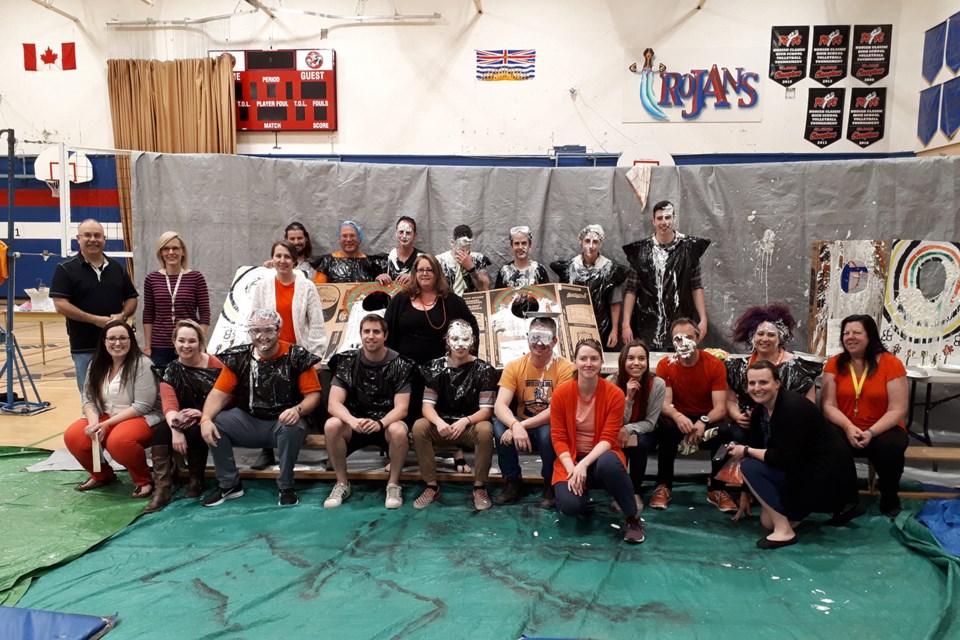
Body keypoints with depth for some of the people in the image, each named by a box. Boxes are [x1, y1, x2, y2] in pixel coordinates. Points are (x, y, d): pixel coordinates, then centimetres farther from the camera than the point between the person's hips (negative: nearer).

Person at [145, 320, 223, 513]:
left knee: (195, 430, -33)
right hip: (184, 419, 3)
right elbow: (169, 404, -13)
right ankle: (163, 488, -27)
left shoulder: (214, 365, -7)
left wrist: (204, 413, -23)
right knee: (161, 429, -26)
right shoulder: (169, 372, 1)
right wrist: (176, 429, -32)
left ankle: (196, 481, -10)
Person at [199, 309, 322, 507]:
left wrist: (298, 410, -31)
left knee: (293, 426, -35)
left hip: (282, 421, -3)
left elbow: (313, 394, -9)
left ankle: (286, 487, -13)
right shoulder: (238, 357, 1)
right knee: (215, 423, -19)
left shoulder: (296, 356, -7)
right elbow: (218, 394, -2)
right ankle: (229, 484, 0)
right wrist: (206, 419, -22)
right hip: (248, 421, 3)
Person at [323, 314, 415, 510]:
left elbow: (401, 408, -15)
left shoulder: (399, 364, -10)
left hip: (387, 423, -2)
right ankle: (342, 484, -8)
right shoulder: (347, 361, -6)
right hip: (355, 424, 2)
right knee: (331, 425, -29)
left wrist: (380, 423, -35)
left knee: (399, 430, -35)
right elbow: (333, 404, -14)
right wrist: (353, 421, -35)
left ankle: (393, 484, -10)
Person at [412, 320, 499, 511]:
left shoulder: (483, 370, -7)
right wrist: (439, 422, -30)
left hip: (471, 426, -2)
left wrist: (465, 421, -32)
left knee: (485, 430, -34)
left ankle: (479, 487, -15)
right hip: (443, 425, 2)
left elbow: (486, 410, -12)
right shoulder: (436, 367, -1)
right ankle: (432, 487, -14)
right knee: (419, 427, -27)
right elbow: (427, 406, -7)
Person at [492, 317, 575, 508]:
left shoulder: (565, 367, -14)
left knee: (548, 431, -36)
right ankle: (513, 483, -6)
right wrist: (515, 425, -38)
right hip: (521, 426, 3)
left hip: (550, 426, -2)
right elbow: (500, 405, -17)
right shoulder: (514, 366, -6)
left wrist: (523, 425, -31)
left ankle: (551, 485, -8)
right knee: (499, 426, -27)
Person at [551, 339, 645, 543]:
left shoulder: (615, 394, -10)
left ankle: (633, 518, -15)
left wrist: (584, 464, -26)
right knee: (570, 505, -29)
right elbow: (558, 437, -6)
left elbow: (608, 438, -12)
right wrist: (571, 468, -21)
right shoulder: (561, 393, -8)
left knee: (609, 463, -39)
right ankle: (584, 499, 12)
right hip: (571, 459, 1)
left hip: (600, 457, -1)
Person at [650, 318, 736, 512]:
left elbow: (720, 407, -15)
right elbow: (664, 403, -16)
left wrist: (703, 422, -36)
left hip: (707, 421, 0)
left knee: (728, 432, -32)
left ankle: (717, 489, -8)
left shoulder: (715, 364, -10)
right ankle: (663, 486, -15)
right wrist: (677, 416, -40)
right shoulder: (665, 365, -8)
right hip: (678, 420, 0)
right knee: (666, 427, -35)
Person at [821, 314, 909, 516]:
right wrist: (849, 427, -24)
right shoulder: (834, 364, 0)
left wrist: (871, 433, -25)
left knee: (889, 447, -34)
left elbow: (897, 410, -11)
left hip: (882, 430, -1)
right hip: (845, 429, 1)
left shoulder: (891, 363, -7)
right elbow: (828, 405, -6)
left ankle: (889, 497, -2)